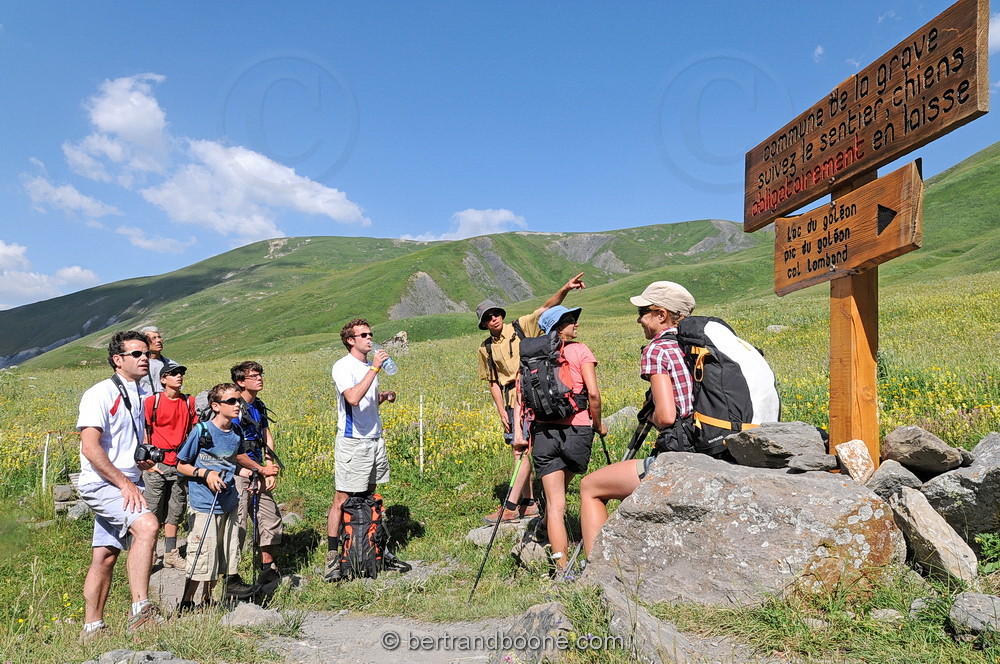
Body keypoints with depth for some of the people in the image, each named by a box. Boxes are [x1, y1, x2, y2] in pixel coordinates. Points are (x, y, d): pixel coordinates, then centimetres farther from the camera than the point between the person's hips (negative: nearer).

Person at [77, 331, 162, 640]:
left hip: (128, 484, 8)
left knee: (105, 556, 12)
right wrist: (124, 483, -21)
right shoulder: (101, 394, -11)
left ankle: (92, 629, 20)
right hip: (102, 484, -8)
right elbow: (90, 448, -19)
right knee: (147, 525, -29)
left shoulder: (138, 396, 16)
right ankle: (140, 610, -27)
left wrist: (142, 460, 9)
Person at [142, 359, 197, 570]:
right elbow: (144, 433, -2)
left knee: (175, 510, 11)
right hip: (157, 464, -4)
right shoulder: (152, 401, -3)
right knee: (153, 512, 2)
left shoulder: (189, 402, 6)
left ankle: (171, 554, 21)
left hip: (180, 464, 4)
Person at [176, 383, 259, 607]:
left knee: (228, 552, 13)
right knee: (202, 556, -3)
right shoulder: (201, 431, -12)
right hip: (206, 504, -6)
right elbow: (181, 465, -4)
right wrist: (205, 474, -19)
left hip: (228, 503, 6)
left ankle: (207, 599, 30)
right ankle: (186, 602, 17)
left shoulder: (237, 433, 5)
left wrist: (240, 470, 3)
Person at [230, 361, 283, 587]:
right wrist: (262, 469, -11)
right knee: (237, 525, -7)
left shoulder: (259, 405, 11)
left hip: (258, 473, 9)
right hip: (237, 473, -9)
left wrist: (271, 471, -1)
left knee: (272, 518, 13)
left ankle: (268, 569, 28)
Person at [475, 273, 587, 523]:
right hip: (511, 401, 5)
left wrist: (565, 289, -26)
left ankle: (511, 506, -10)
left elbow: (546, 308, -10)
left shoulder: (522, 327, 1)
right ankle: (529, 503, 19)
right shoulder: (486, 349, 12)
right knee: (519, 451, 9)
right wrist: (501, 410, 3)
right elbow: (493, 382, 14)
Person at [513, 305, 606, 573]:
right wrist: (598, 423, 7)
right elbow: (593, 394, -8)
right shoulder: (579, 350, 1)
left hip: (543, 432, 2)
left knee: (554, 502, 1)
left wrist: (518, 431, -4)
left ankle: (562, 567, -2)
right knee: (561, 492, 21)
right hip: (577, 430, -2)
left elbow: (520, 392, 0)